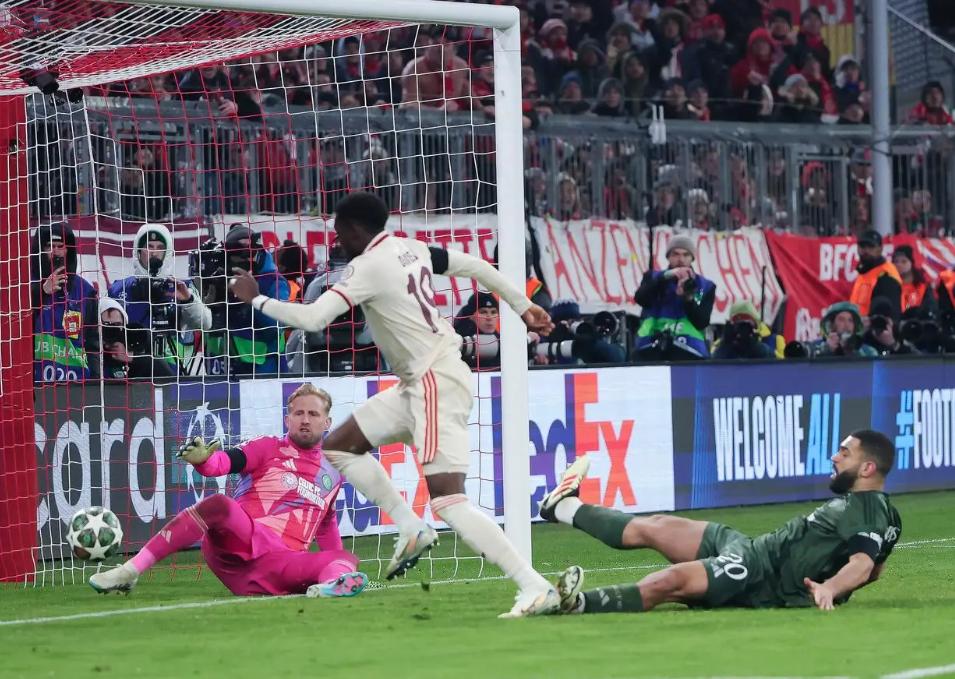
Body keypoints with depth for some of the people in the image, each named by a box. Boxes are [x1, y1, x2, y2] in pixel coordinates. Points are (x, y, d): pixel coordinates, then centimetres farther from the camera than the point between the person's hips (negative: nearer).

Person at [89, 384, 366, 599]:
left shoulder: (332, 474, 22)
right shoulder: (268, 448, 10)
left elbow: (326, 523, 35)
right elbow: (223, 461, -7)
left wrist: (338, 572, 28)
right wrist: (202, 459, -31)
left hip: (280, 565, 3)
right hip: (239, 540, -3)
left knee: (345, 559, -21)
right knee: (218, 505, -34)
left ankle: (331, 585, -60)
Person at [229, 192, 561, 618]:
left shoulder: (369, 266, -14)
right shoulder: (411, 249, 10)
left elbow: (312, 319, -20)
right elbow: (475, 266, 18)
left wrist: (256, 299, -6)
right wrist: (523, 307, 27)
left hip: (436, 382, -10)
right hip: (418, 384, 10)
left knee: (448, 503, -16)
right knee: (337, 446, 15)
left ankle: (535, 588, -19)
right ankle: (411, 529, 11)